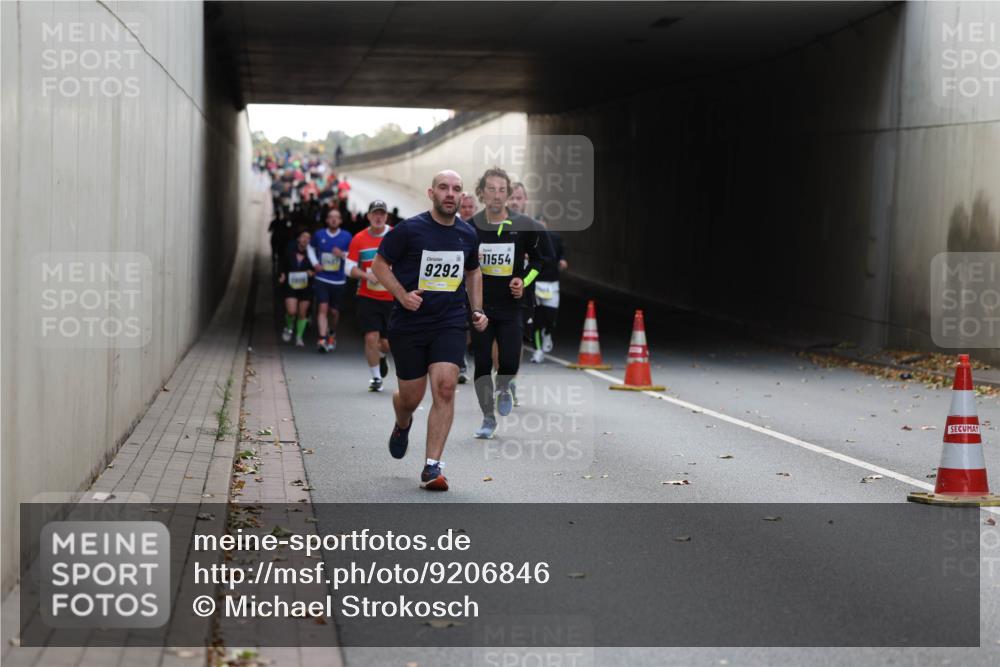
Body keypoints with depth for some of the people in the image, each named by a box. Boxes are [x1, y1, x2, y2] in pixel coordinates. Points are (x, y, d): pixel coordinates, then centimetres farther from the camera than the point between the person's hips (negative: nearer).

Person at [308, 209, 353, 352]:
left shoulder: (346, 237, -2)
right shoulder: (319, 235, 1)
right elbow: (311, 247, 21)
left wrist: (342, 254, -19)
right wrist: (314, 263, 6)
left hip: (338, 280, 1)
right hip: (321, 279, -1)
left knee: (334, 311, 11)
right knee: (323, 308, -15)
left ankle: (332, 334, 37)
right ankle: (322, 339, -21)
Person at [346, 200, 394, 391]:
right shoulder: (359, 239, 1)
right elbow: (350, 268, 2)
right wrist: (368, 275, -13)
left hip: (391, 297, 0)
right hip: (367, 297, 0)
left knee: (387, 342, 3)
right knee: (371, 336, -11)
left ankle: (380, 356, 40)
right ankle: (376, 377, 5)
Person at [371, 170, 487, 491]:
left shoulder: (468, 233, 6)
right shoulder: (409, 229, -7)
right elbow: (379, 264, -1)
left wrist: (476, 311, 13)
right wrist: (402, 294, -15)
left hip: (451, 323, 2)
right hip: (408, 324, -2)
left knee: (445, 387, -16)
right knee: (411, 396, 7)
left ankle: (432, 467, -12)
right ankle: (402, 426, 46)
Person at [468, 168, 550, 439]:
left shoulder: (524, 226, -5)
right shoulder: (470, 226, -4)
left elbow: (539, 258, 10)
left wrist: (524, 281, -4)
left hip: (510, 306, 0)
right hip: (479, 306, 0)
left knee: (510, 363, -6)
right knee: (482, 363, 1)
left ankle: (503, 389, 31)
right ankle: (488, 418, 15)